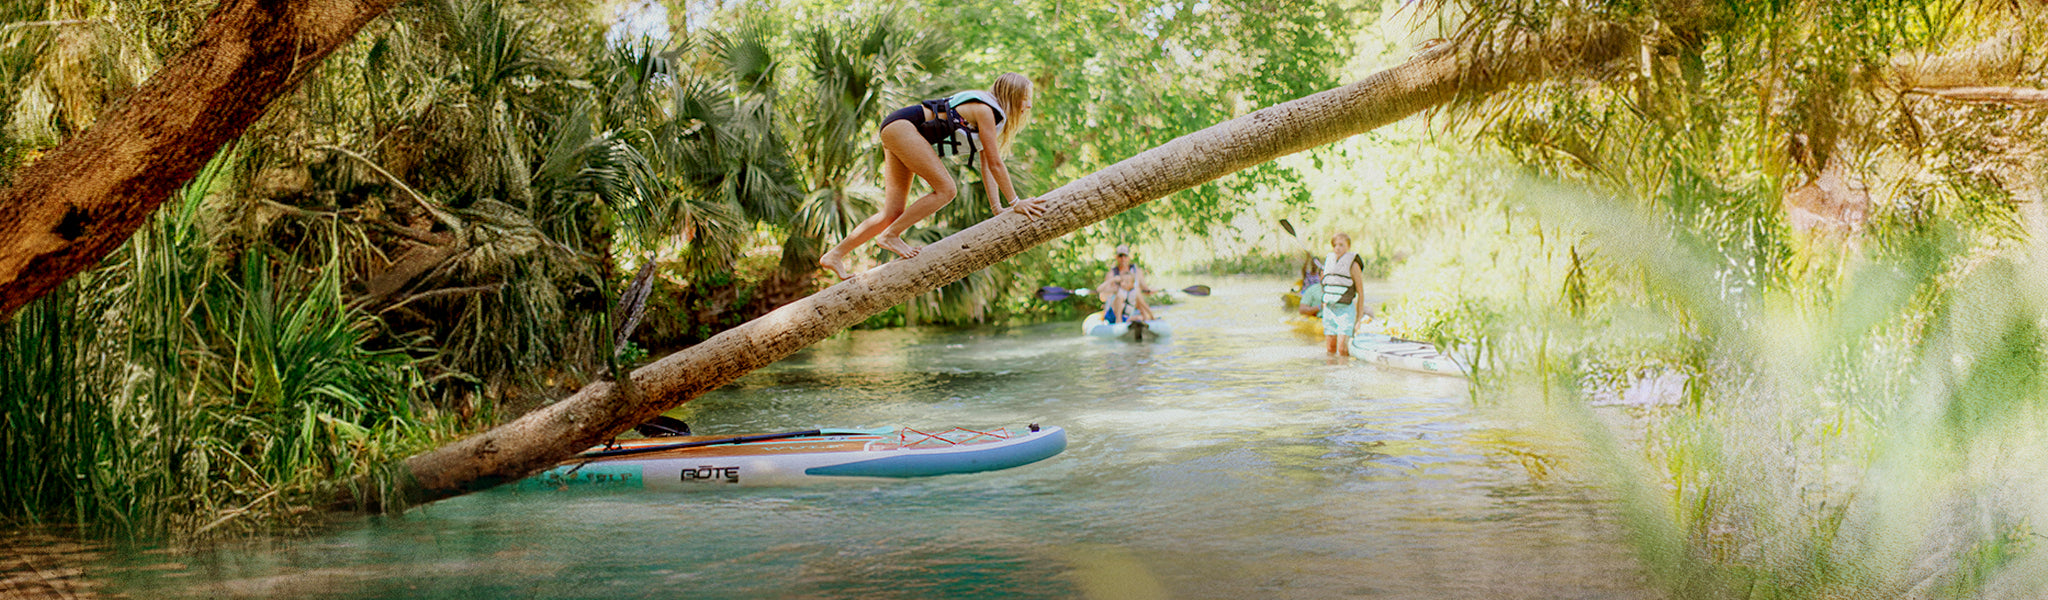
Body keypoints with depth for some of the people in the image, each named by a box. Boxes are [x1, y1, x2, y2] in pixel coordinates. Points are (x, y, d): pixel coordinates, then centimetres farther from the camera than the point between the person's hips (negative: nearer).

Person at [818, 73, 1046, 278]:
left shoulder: (991, 116, 16)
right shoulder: (985, 111, -14)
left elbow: (988, 165, 16)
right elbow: (995, 163, -16)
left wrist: (997, 207, 10)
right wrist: (1015, 202, -12)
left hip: (897, 134, 10)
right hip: (901, 125, -10)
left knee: (894, 213, 4)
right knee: (945, 190, -17)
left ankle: (834, 255, 6)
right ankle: (890, 236, -13)